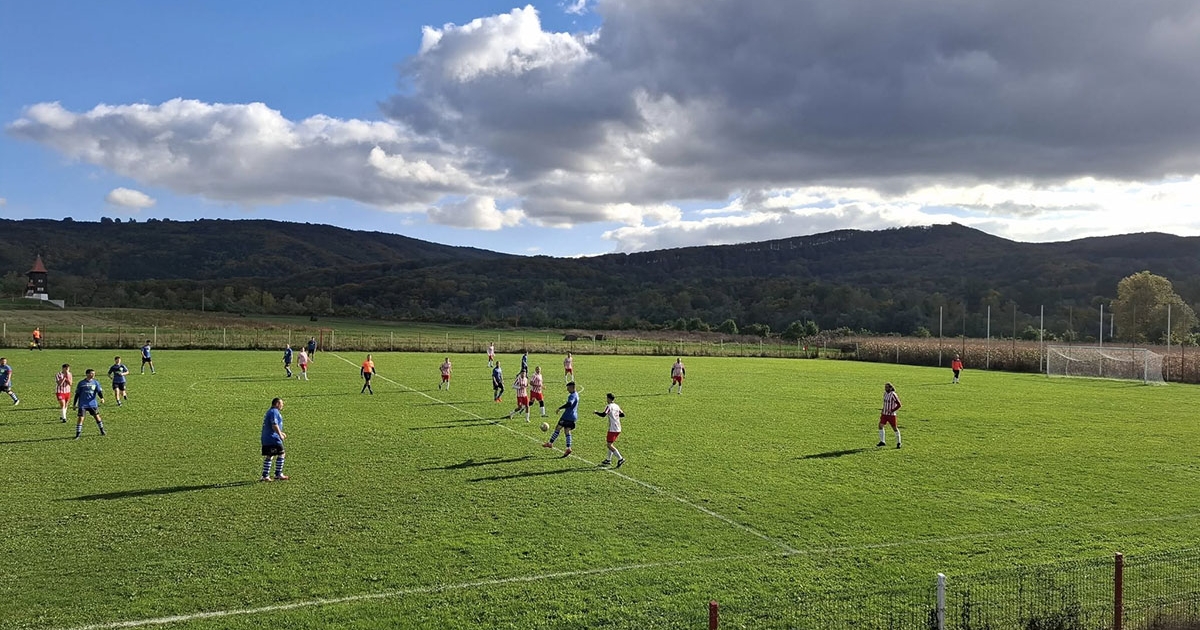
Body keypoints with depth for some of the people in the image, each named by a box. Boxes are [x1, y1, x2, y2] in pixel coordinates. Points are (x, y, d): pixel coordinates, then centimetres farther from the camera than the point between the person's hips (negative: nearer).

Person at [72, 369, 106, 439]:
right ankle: (77, 435, 1)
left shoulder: (95, 382, 4)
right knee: (80, 418, -7)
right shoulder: (81, 383, 0)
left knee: (97, 416, 5)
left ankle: (102, 431, 21)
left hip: (93, 404, 2)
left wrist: (102, 398, -22)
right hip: (82, 404, -2)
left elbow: (99, 391, -2)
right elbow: (77, 394, 5)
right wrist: (74, 404, 5)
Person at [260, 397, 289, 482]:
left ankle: (265, 476, 10)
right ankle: (278, 475, 0)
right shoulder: (274, 412, -12)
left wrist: (280, 433, 29)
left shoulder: (269, 412, 22)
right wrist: (280, 435, -15)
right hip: (273, 439, -10)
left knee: (268, 457, 11)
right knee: (280, 455, -3)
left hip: (266, 439, 10)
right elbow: (274, 425, -21)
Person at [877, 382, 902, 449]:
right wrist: (882, 410, 11)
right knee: (880, 425, -5)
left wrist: (891, 411, -19)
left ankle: (898, 442, 17)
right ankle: (882, 442, 3)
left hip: (891, 415, -7)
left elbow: (899, 405, -15)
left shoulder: (893, 395, -16)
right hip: (884, 414, 7)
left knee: (894, 428, 1)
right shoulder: (885, 393, 6)